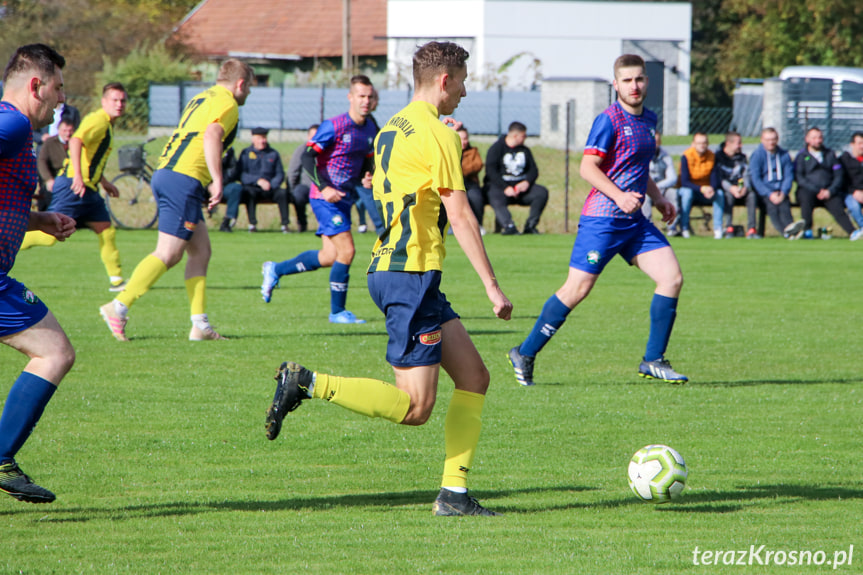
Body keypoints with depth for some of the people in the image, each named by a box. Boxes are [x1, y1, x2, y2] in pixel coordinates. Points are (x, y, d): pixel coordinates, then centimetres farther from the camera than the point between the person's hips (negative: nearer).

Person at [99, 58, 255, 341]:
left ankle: (200, 325, 9)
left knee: (201, 251, 12)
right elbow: (212, 135, -21)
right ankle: (118, 307, -13)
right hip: (184, 179, -10)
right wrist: (217, 181, -24)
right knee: (167, 254, -10)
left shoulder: (202, 98, 24)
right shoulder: (226, 103, -4)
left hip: (164, 172, 10)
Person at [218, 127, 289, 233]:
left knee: (283, 193, -28)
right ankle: (252, 224, -34)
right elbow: (241, 174, -3)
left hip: (270, 189, 2)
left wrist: (271, 185, -9)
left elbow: (280, 174, 12)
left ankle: (285, 224, -28)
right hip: (252, 187, -2)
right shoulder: (246, 153, 9)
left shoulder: (273, 153, 17)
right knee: (250, 192, -36)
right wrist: (258, 180, -16)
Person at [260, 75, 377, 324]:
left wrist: (365, 178, 0)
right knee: (346, 250, -13)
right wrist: (324, 187, -27)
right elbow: (307, 156, -17)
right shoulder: (334, 126, -16)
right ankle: (337, 311, 0)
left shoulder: (371, 130, 8)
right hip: (325, 198, -8)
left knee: (330, 257, 9)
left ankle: (275, 270, 27)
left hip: (344, 198, 8)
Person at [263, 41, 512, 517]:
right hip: (411, 276, -10)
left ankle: (454, 493, 6)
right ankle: (306, 383, -11)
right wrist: (492, 286, -11)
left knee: (474, 377, 9)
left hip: (388, 268, 10)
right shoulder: (437, 135, -12)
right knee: (414, 409, -10)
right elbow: (460, 216, -13)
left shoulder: (390, 130, 16)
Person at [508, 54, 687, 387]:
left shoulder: (649, 120, 15)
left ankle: (653, 361, 3)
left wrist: (657, 198, 20)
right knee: (577, 289, -6)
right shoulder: (609, 120, -11)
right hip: (602, 218, -8)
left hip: (634, 221, 8)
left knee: (672, 277, -4)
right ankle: (525, 353, 8)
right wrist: (619, 196, -26)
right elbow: (588, 167, -17)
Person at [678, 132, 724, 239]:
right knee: (687, 192, -37)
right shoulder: (686, 156, -16)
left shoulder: (712, 156, -5)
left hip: (706, 189, 3)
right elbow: (684, 182, -22)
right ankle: (684, 228, -28)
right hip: (689, 188, -3)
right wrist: (702, 189, -35)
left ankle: (718, 229, -21)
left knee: (720, 193, -25)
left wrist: (711, 189, -31)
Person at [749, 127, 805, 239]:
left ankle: (789, 227, -59)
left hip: (780, 193, 3)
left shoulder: (784, 155, 16)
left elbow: (789, 176, 10)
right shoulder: (756, 155, 4)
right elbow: (755, 178, -5)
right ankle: (785, 231, -61)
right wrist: (770, 194, -18)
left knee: (784, 205, -30)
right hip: (763, 192, -3)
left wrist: (783, 193, -10)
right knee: (772, 206, -35)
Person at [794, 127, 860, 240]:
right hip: (808, 190, -2)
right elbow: (799, 177, -1)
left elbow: (838, 176, 12)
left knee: (837, 205, -27)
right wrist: (817, 191, -12)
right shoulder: (801, 156, 10)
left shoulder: (830, 154, 19)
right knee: (806, 197, -36)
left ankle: (852, 233, -42)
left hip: (829, 192, 2)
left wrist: (830, 191, -8)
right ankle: (807, 230, -36)